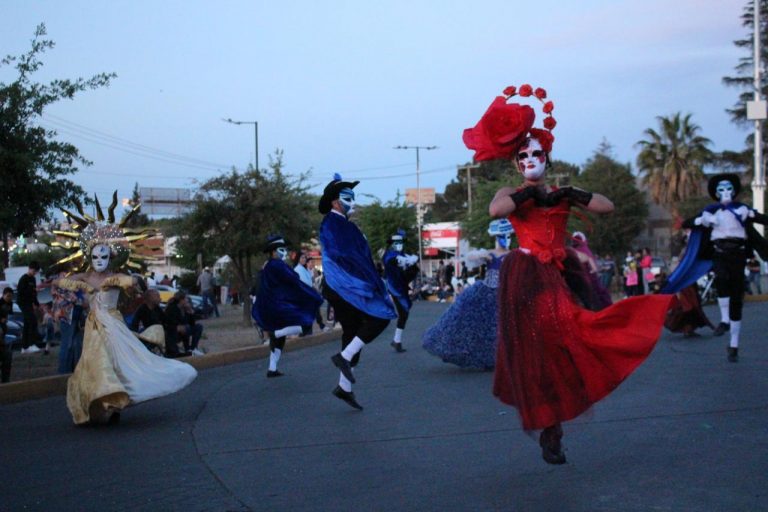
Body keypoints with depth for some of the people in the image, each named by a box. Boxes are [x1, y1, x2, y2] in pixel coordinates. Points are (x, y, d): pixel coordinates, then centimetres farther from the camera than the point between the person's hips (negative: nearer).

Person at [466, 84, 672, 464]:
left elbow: (608, 206, 5)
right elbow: (495, 210, -21)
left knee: (565, 342, -10)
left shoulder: (563, 194, 13)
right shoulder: (510, 194, 4)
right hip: (526, 280, -3)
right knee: (538, 352, -3)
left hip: (562, 276, 3)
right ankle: (549, 435, 7)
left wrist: (571, 195, -5)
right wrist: (530, 193, -8)